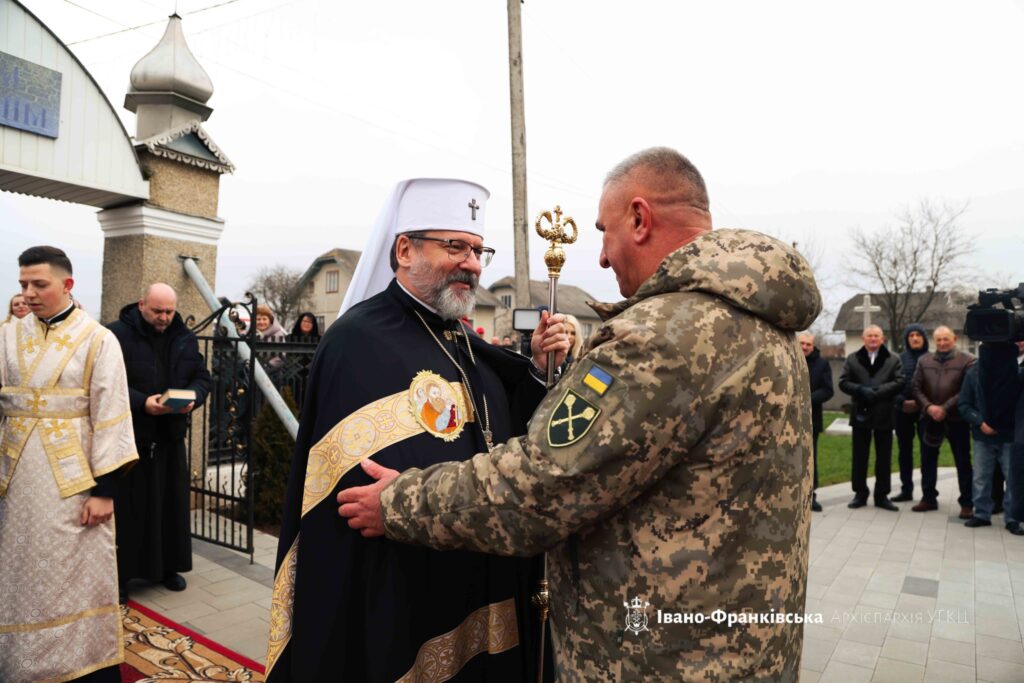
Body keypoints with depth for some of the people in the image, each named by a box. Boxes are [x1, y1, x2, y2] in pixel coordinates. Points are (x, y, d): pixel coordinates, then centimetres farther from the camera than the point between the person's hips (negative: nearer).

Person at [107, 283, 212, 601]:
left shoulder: (185, 338, 8)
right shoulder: (117, 335, -8)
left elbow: (201, 377, 10)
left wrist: (193, 398, -11)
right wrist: (141, 402, -25)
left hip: (170, 436, 5)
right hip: (128, 435, -4)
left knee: (171, 503, 11)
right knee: (128, 506, 2)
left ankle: (168, 566, 25)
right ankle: (121, 574, 16)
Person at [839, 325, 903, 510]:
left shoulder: (893, 360, 5)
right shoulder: (852, 359, 7)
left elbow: (899, 382, -8)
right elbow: (843, 382, -2)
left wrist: (877, 391, -19)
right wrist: (861, 390, -18)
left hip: (883, 414, 0)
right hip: (861, 413, 0)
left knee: (884, 457, 5)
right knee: (860, 456, 6)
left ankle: (882, 495, 15)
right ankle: (860, 493, 15)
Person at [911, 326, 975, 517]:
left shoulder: (967, 360, -5)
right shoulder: (924, 360, 7)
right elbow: (917, 388, 4)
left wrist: (945, 408, -17)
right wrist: (928, 407, -11)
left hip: (956, 419, -4)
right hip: (929, 418, 4)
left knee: (963, 462, 4)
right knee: (928, 460, 11)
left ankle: (967, 503, 14)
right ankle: (929, 498, 23)